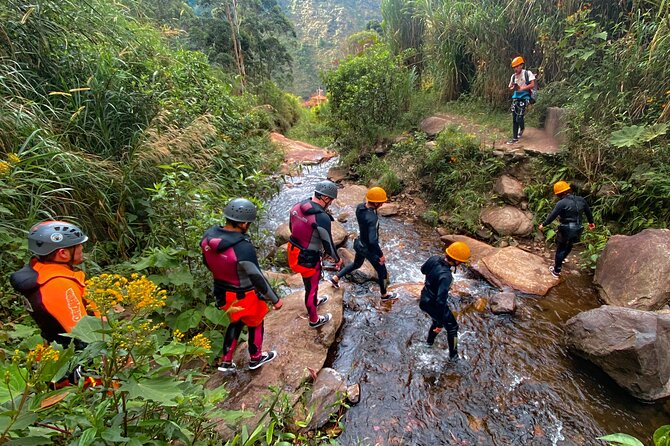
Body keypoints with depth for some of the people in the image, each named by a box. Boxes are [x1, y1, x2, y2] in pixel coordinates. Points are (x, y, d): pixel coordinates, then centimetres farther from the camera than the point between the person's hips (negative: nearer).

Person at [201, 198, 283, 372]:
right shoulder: (243, 248, -36)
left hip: (222, 293, 6)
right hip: (244, 296, -6)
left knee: (236, 322, 30)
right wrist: (275, 300, -13)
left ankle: (226, 362, 42)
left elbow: (208, 264, 4)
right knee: (255, 324, 22)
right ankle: (255, 358, 44)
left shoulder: (208, 237, -13)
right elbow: (258, 279, -27)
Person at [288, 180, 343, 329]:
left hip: (294, 253, 8)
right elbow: (328, 244, -18)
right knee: (311, 288, 15)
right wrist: (337, 259, 1)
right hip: (308, 259, -8)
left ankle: (315, 301, 59)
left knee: (310, 282, 32)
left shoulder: (297, 206, -5)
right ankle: (314, 320, 38)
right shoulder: (322, 218, -28)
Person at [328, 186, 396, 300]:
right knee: (382, 272, 18)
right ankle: (384, 295, 41)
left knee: (356, 264, 35)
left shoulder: (360, 207, -13)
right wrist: (381, 255, -21)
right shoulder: (372, 218, -37)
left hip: (360, 244, 7)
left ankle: (335, 278, 41)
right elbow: (373, 241, -36)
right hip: (369, 249, -7)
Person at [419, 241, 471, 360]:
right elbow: (441, 301, -34)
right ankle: (453, 354, 41)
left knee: (438, 320, 35)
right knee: (452, 327, 20)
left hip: (425, 299, 7)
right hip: (433, 305, -7)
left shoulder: (434, 258, -16)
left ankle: (429, 341, 56)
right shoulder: (446, 276, -37)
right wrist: (440, 323, -24)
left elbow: (423, 270, 6)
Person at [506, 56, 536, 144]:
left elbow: (532, 85, -11)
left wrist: (521, 88, -21)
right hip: (516, 97, 5)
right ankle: (515, 138, 5)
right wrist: (513, 87, -8)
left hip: (524, 97, -5)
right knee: (514, 119, 1)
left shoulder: (528, 73, -5)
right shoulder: (513, 76, 10)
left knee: (519, 118, -13)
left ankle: (522, 128, 22)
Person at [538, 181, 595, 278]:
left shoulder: (561, 203, -18)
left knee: (560, 249, 6)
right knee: (568, 246, 25)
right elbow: (588, 212, 16)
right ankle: (559, 261, 47)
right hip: (577, 230, 6)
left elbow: (552, 216, -20)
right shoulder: (581, 200, 3)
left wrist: (543, 225, -9)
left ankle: (556, 271, 14)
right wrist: (591, 222, 31)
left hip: (565, 230, -6)